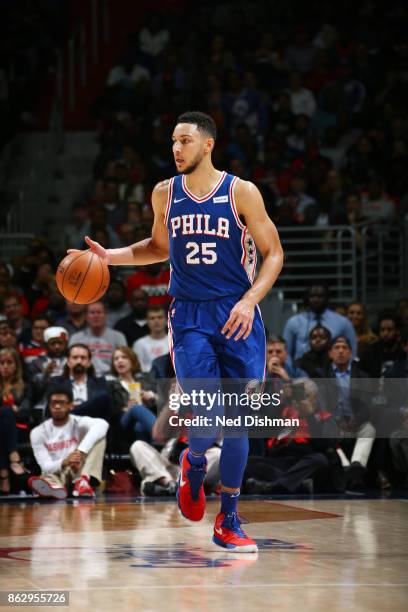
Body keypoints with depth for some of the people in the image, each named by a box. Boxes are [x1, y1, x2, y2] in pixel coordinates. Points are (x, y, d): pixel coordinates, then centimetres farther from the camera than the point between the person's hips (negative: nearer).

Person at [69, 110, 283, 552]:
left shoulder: (242, 193, -3)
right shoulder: (165, 193, 7)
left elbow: (273, 254, -1)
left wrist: (250, 300, -15)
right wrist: (111, 256, 9)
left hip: (237, 317, -1)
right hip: (189, 317, 1)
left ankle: (228, 523, 12)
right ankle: (194, 464, 20)